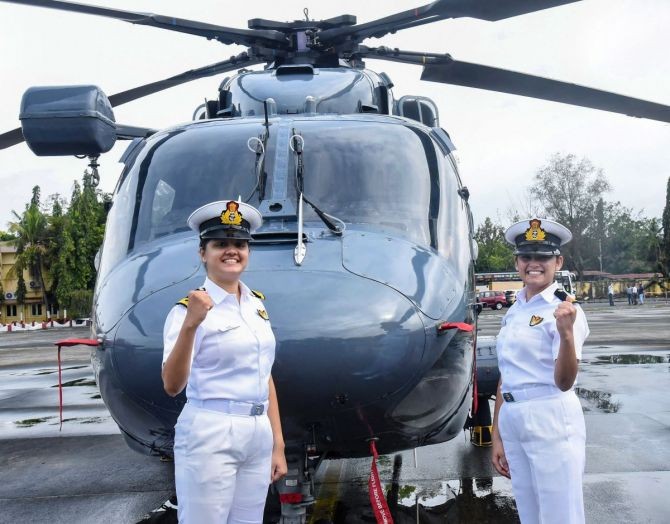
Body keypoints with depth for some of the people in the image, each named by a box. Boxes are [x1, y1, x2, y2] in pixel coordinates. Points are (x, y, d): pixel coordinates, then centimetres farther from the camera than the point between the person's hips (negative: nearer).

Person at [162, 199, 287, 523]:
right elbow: (172, 386, -19)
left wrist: (277, 444, 11)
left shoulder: (257, 304, 10)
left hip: (258, 435, 6)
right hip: (209, 436, -6)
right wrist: (189, 325, -33)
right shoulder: (190, 308, -9)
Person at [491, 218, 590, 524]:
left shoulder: (564, 310, -10)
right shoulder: (513, 312, 11)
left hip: (551, 421, -7)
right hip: (511, 421, 7)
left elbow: (564, 382, -21)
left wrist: (567, 334, -38)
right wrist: (497, 437, 15)